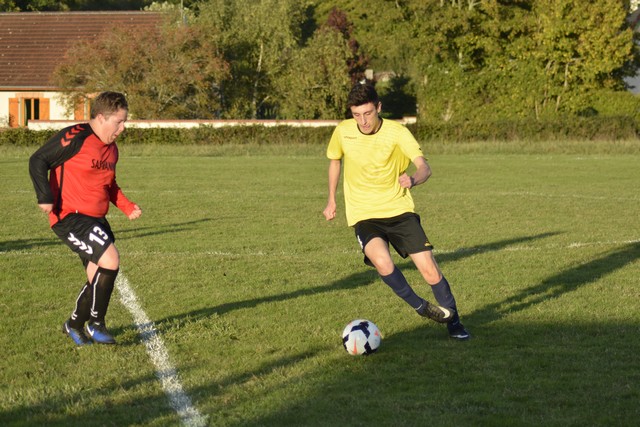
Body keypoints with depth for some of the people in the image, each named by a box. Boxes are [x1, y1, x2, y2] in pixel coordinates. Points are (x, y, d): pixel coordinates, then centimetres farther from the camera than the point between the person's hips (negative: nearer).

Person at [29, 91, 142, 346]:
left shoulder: (111, 148, 13)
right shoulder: (75, 138, -14)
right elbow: (38, 161, -12)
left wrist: (126, 206, 13)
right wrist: (45, 197, -18)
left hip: (95, 220, 9)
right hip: (70, 217, -9)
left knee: (99, 279, 8)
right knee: (110, 260, -19)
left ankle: (75, 325, 28)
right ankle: (96, 323, -4)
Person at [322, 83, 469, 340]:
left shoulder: (397, 132, -12)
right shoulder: (343, 131, -4)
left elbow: (424, 167, -23)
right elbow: (335, 161, 17)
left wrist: (413, 180, -46)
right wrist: (331, 201, 19)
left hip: (399, 210, 0)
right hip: (363, 215, 1)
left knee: (430, 270, -8)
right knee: (383, 262, -28)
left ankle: (453, 322, 14)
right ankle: (419, 306, -5)